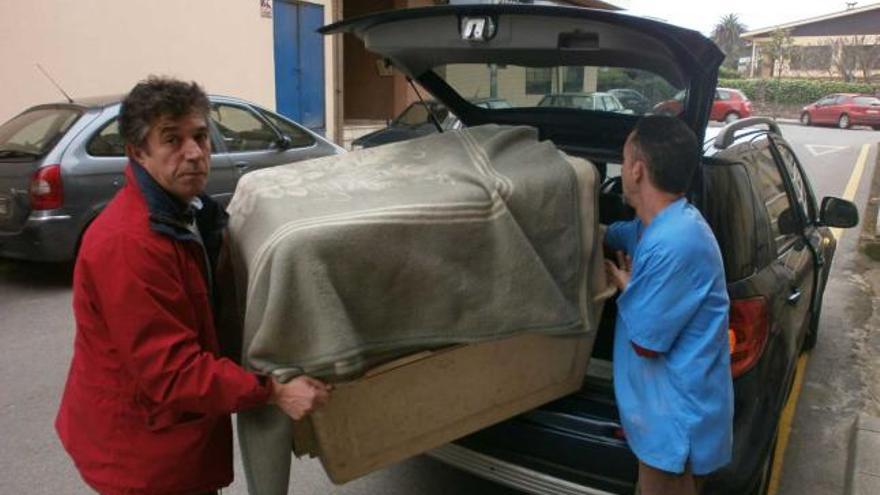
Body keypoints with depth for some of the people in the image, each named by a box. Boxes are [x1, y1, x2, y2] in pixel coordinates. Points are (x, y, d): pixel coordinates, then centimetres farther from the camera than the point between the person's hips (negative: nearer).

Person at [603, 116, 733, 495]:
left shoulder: (673, 245, -32)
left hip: (677, 422, -9)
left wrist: (624, 286, -7)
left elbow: (645, 342, -22)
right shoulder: (667, 220, -1)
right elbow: (606, 234, 21)